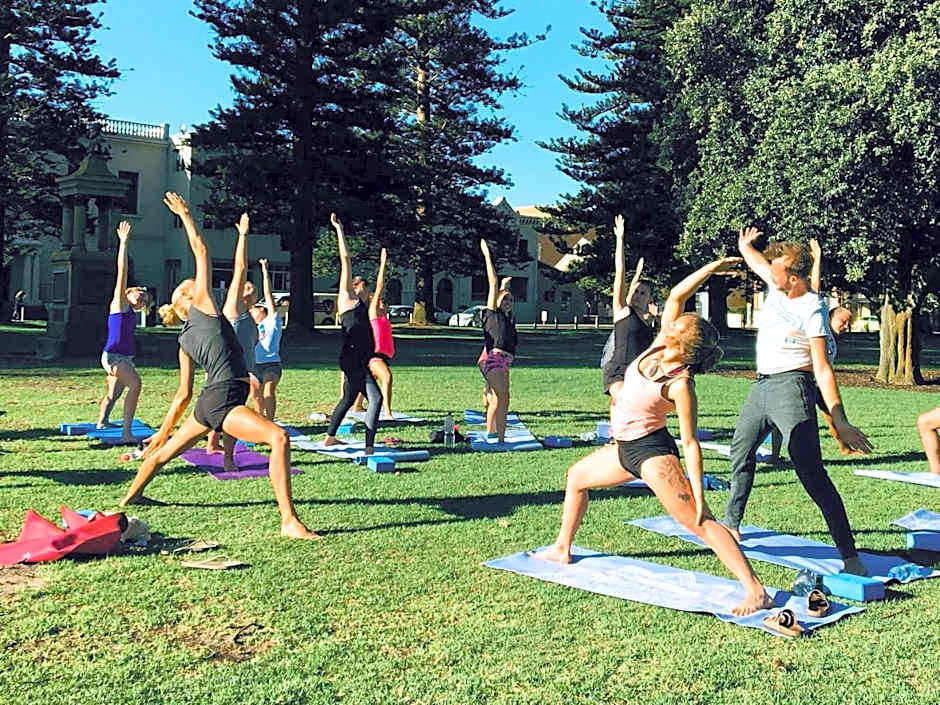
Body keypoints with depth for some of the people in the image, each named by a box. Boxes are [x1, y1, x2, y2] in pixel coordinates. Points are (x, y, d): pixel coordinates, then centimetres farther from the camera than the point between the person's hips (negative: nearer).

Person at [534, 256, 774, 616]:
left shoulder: (681, 385, -23)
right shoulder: (660, 346, -5)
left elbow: (690, 444, -22)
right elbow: (676, 295, -5)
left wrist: (698, 495, -22)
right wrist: (712, 268, -4)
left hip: (653, 451, -10)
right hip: (625, 448, 10)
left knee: (699, 522, -15)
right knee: (577, 476, 24)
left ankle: (756, 593, -16)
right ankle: (562, 549, 41)